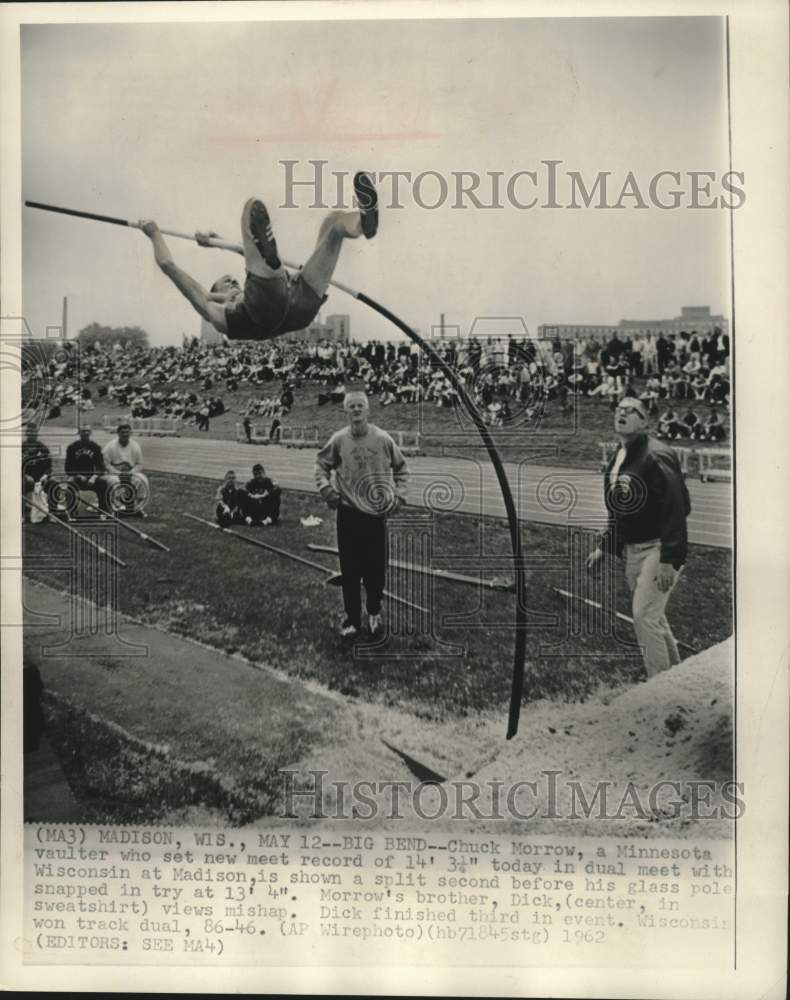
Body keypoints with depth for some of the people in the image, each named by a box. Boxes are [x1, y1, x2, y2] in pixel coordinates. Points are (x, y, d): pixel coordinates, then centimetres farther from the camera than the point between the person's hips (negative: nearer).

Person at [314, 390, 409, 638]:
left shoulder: (383, 439, -4)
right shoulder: (338, 440, -4)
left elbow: (401, 469, 9)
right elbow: (321, 464, 11)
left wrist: (398, 495, 1)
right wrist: (325, 487, -4)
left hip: (377, 513, 0)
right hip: (348, 513, 0)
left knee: (376, 569, 6)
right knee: (350, 571, 4)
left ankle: (374, 612, 29)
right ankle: (352, 618, 17)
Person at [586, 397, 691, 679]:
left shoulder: (656, 456, -15)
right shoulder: (616, 459, 12)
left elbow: (675, 508, -20)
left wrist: (668, 560, -24)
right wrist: (602, 547, 17)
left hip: (658, 549, -9)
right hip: (631, 550, 9)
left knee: (645, 616, -11)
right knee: (653, 617, 16)